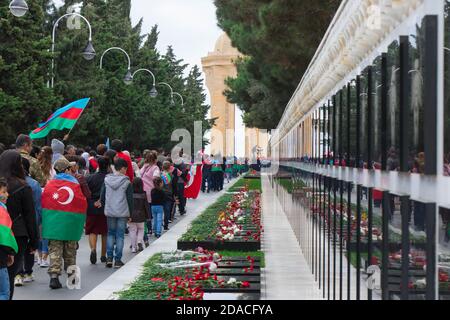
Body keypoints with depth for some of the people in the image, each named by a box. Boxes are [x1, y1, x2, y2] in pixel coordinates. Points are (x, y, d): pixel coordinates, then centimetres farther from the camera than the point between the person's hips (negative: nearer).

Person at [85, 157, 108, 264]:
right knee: (105, 233, 12)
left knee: (92, 231, 6)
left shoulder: (90, 178, 0)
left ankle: (93, 249, -19)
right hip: (106, 209, 0)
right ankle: (103, 256, 18)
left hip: (92, 208, 0)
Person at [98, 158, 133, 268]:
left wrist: (102, 204, 24)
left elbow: (102, 196, 4)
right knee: (120, 235, 4)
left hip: (110, 212, 3)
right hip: (122, 212, -3)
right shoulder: (127, 182, -9)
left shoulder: (107, 180, 0)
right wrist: (130, 213, 2)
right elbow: (130, 199, -6)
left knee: (110, 233, 16)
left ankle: (109, 257, 6)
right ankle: (118, 260, 4)